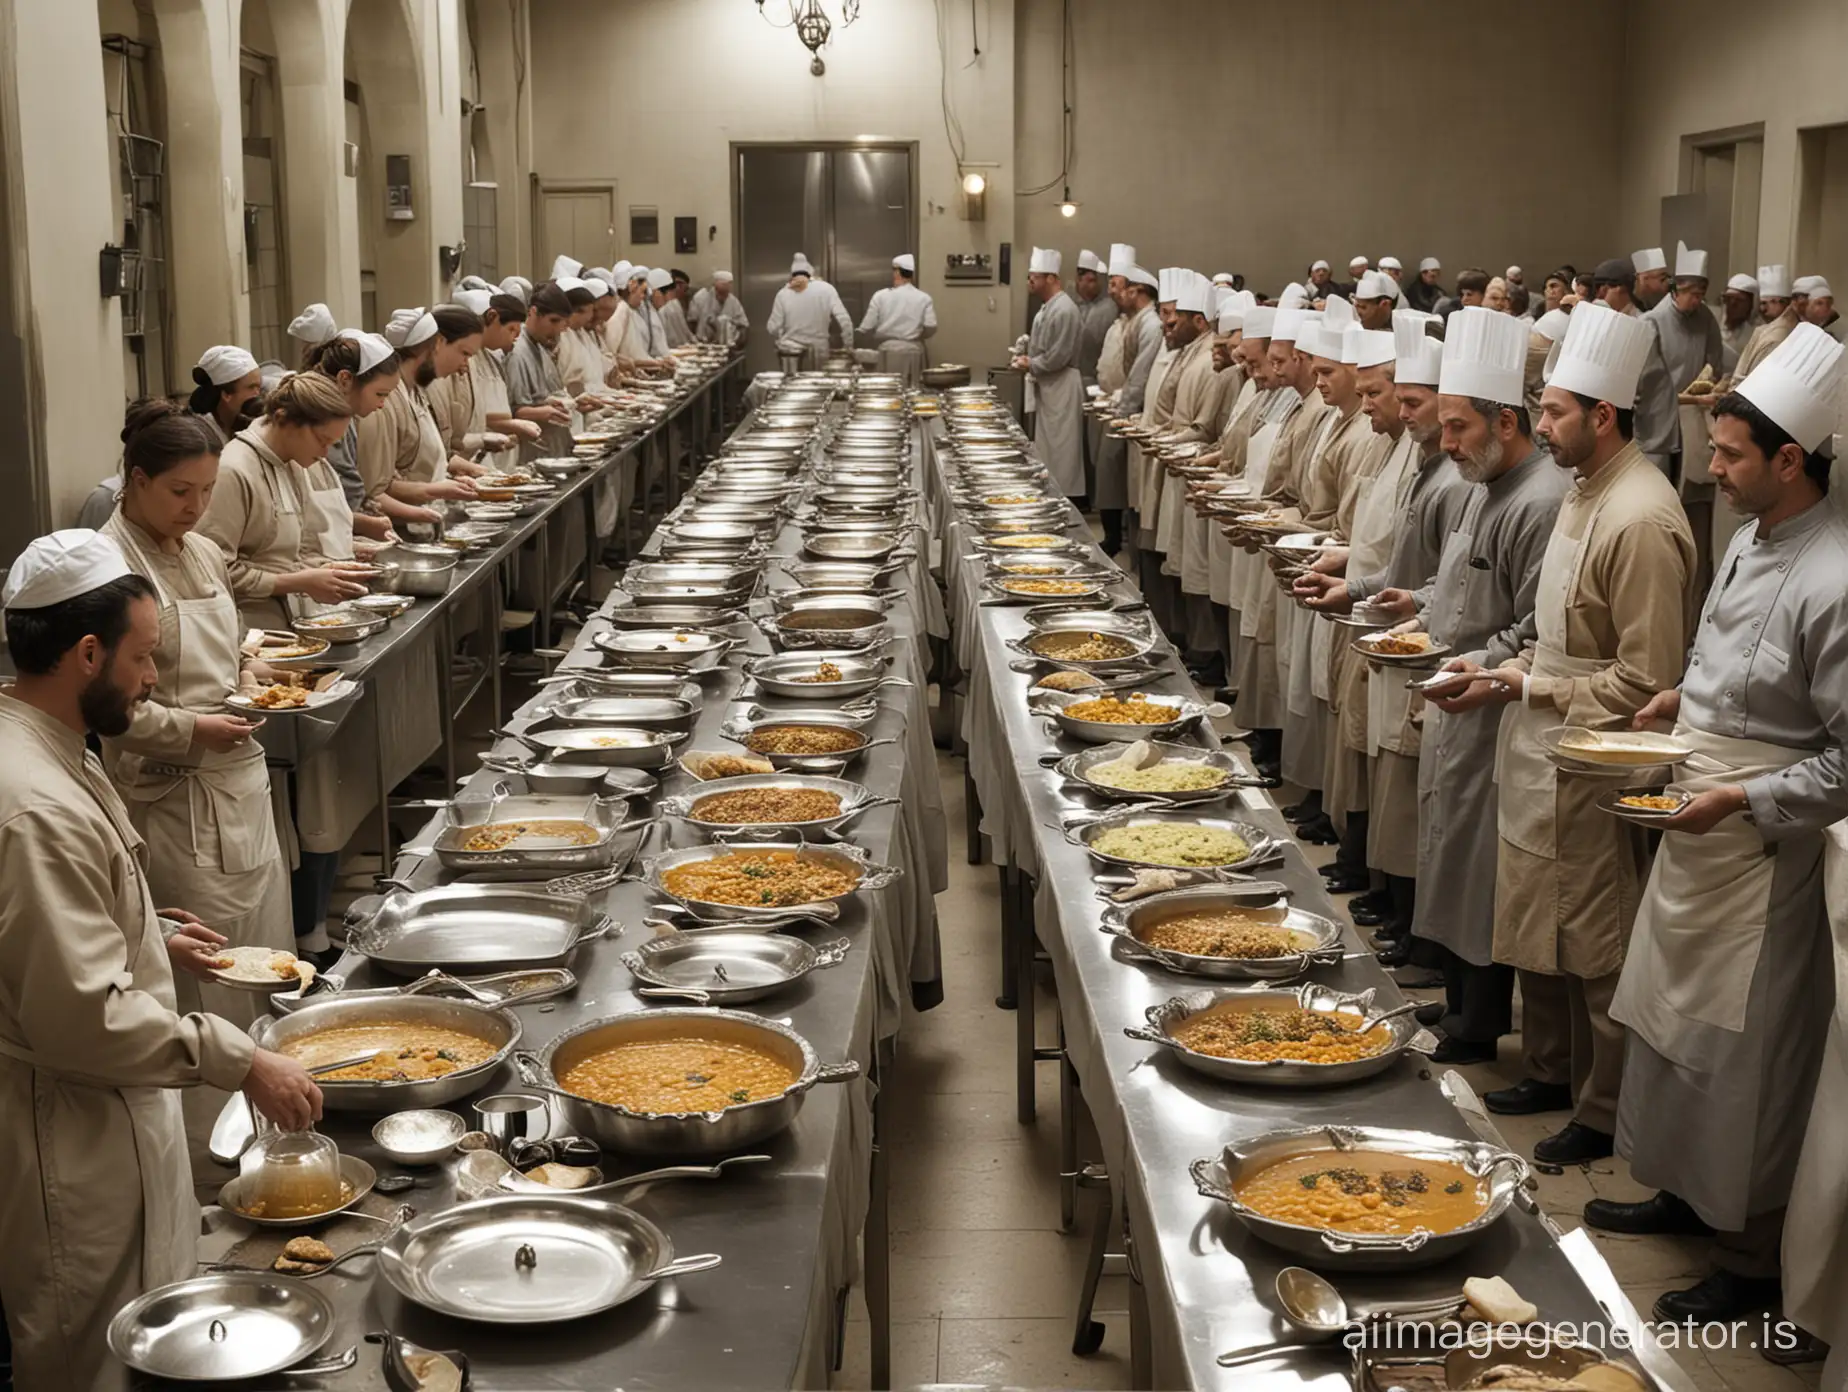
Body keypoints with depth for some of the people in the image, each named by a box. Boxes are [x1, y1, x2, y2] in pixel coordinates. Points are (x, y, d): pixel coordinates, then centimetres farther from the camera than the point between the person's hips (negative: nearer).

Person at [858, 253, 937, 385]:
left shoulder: (880, 296, -3)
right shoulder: (923, 298, -1)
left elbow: (866, 329, -3)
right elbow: (930, 327, -6)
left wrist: (876, 339, 19)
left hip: (889, 349, -1)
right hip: (913, 350, 1)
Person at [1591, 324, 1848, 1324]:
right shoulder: (1751, 540, 4)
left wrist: (1744, 800, -24)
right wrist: (1685, 699, 7)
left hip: (1764, 853, -9)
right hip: (1697, 829, 9)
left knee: (1746, 1054, 4)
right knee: (1675, 1017, 21)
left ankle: (1751, 1258, 21)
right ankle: (1684, 1193, 41)